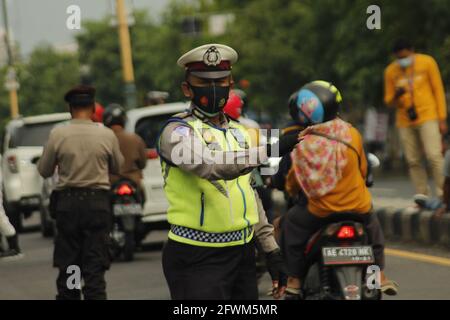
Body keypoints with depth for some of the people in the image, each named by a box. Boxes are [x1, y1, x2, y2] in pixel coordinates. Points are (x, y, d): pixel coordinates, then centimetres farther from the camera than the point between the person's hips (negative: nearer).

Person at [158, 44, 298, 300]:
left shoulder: (239, 132, 16)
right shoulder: (178, 132, -9)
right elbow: (212, 166, -29)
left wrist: (272, 250, 17)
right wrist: (268, 152, -40)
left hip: (243, 254, 7)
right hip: (197, 259, -7)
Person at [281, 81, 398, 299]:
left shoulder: (305, 145, -15)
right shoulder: (351, 134, -8)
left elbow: (294, 181, -2)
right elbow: (363, 169, 7)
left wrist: (291, 191, 22)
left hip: (321, 212, -2)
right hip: (358, 207, 3)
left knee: (291, 224, 21)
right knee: (372, 224, 33)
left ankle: (294, 280, 16)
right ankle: (380, 276, 31)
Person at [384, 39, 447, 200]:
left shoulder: (427, 62, -2)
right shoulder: (390, 71, 5)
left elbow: (438, 90, 2)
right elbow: (388, 101, 11)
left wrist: (442, 119, -2)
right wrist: (396, 97, -14)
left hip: (427, 117, -3)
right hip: (405, 121, 3)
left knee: (434, 156, -15)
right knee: (413, 161, 1)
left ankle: (443, 194, -12)